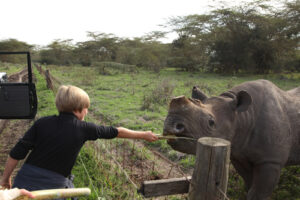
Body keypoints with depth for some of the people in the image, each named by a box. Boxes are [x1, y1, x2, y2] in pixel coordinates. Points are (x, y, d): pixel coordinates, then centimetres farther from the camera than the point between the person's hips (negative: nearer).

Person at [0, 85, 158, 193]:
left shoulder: (42, 123, -1)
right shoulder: (83, 128, -6)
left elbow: (17, 153, -2)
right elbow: (116, 132, 5)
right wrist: (144, 135, 17)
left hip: (23, 183, 4)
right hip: (52, 187, -3)